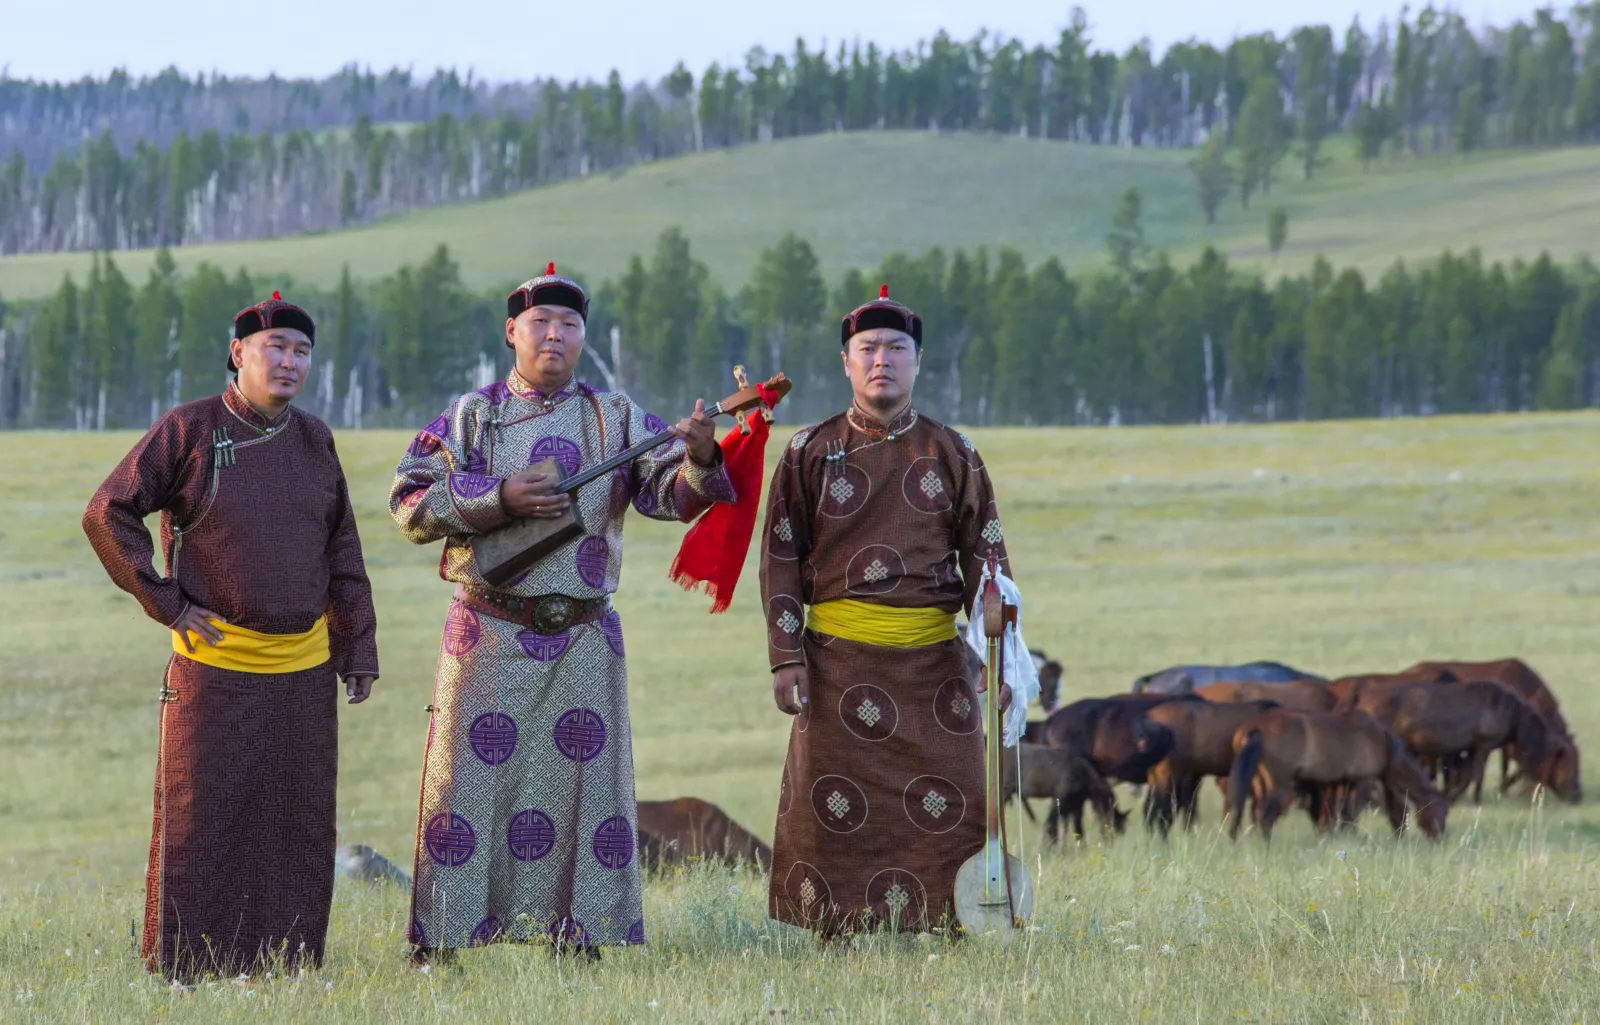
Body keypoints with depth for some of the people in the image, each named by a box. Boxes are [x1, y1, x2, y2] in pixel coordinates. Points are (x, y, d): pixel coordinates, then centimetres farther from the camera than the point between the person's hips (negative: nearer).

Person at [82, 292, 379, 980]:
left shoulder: (313, 441, 8)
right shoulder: (188, 432, -6)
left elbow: (342, 555, 13)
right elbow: (107, 515, -5)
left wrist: (358, 651, 10)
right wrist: (166, 604, -8)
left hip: (304, 670, 4)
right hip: (215, 665, -4)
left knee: (298, 829, 6)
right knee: (197, 824, -3)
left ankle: (286, 967, 14)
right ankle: (178, 972, 2)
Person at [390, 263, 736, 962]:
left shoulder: (617, 420, 7)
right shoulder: (469, 418, 4)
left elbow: (670, 493, -5)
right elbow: (409, 502, -5)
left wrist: (698, 460, -27)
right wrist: (500, 499, -16)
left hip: (584, 637, 2)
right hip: (489, 634, -2)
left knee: (585, 778, 4)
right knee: (469, 778, -1)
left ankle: (579, 937, 11)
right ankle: (436, 943, 3)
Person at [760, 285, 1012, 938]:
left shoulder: (952, 455, 8)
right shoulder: (811, 453, 6)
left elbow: (985, 559, 9)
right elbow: (781, 558, 5)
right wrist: (787, 658, -3)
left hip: (934, 658, 1)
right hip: (839, 662, -1)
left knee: (954, 810, -3)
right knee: (833, 812, -1)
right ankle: (833, 946, 7)